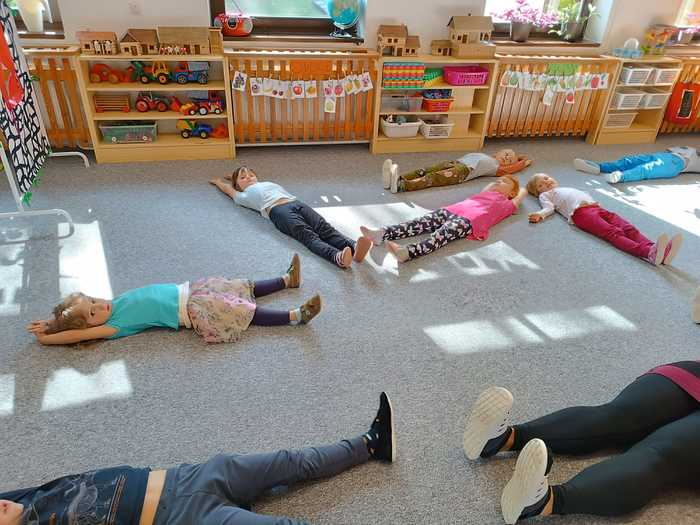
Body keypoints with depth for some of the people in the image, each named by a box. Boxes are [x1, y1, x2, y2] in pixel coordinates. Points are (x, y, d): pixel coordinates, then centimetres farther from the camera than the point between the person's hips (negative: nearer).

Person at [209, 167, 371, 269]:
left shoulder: (268, 183, 43)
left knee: (325, 229, -24)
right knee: (309, 236, -32)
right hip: (278, 211, -5)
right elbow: (228, 188, 45)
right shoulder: (244, 196, 29)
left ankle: (354, 248, -50)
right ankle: (338, 257, -59)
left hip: (296, 203, 5)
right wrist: (218, 181, 67)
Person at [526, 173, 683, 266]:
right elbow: (548, 207, 6)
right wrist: (540, 215, -15)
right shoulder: (545, 195, 24)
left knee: (628, 228, -18)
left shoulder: (567, 189, 44)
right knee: (613, 233, -30)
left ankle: (659, 251, -39)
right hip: (580, 212, -7)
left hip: (596, 207, 7)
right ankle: (649, 252, -53)